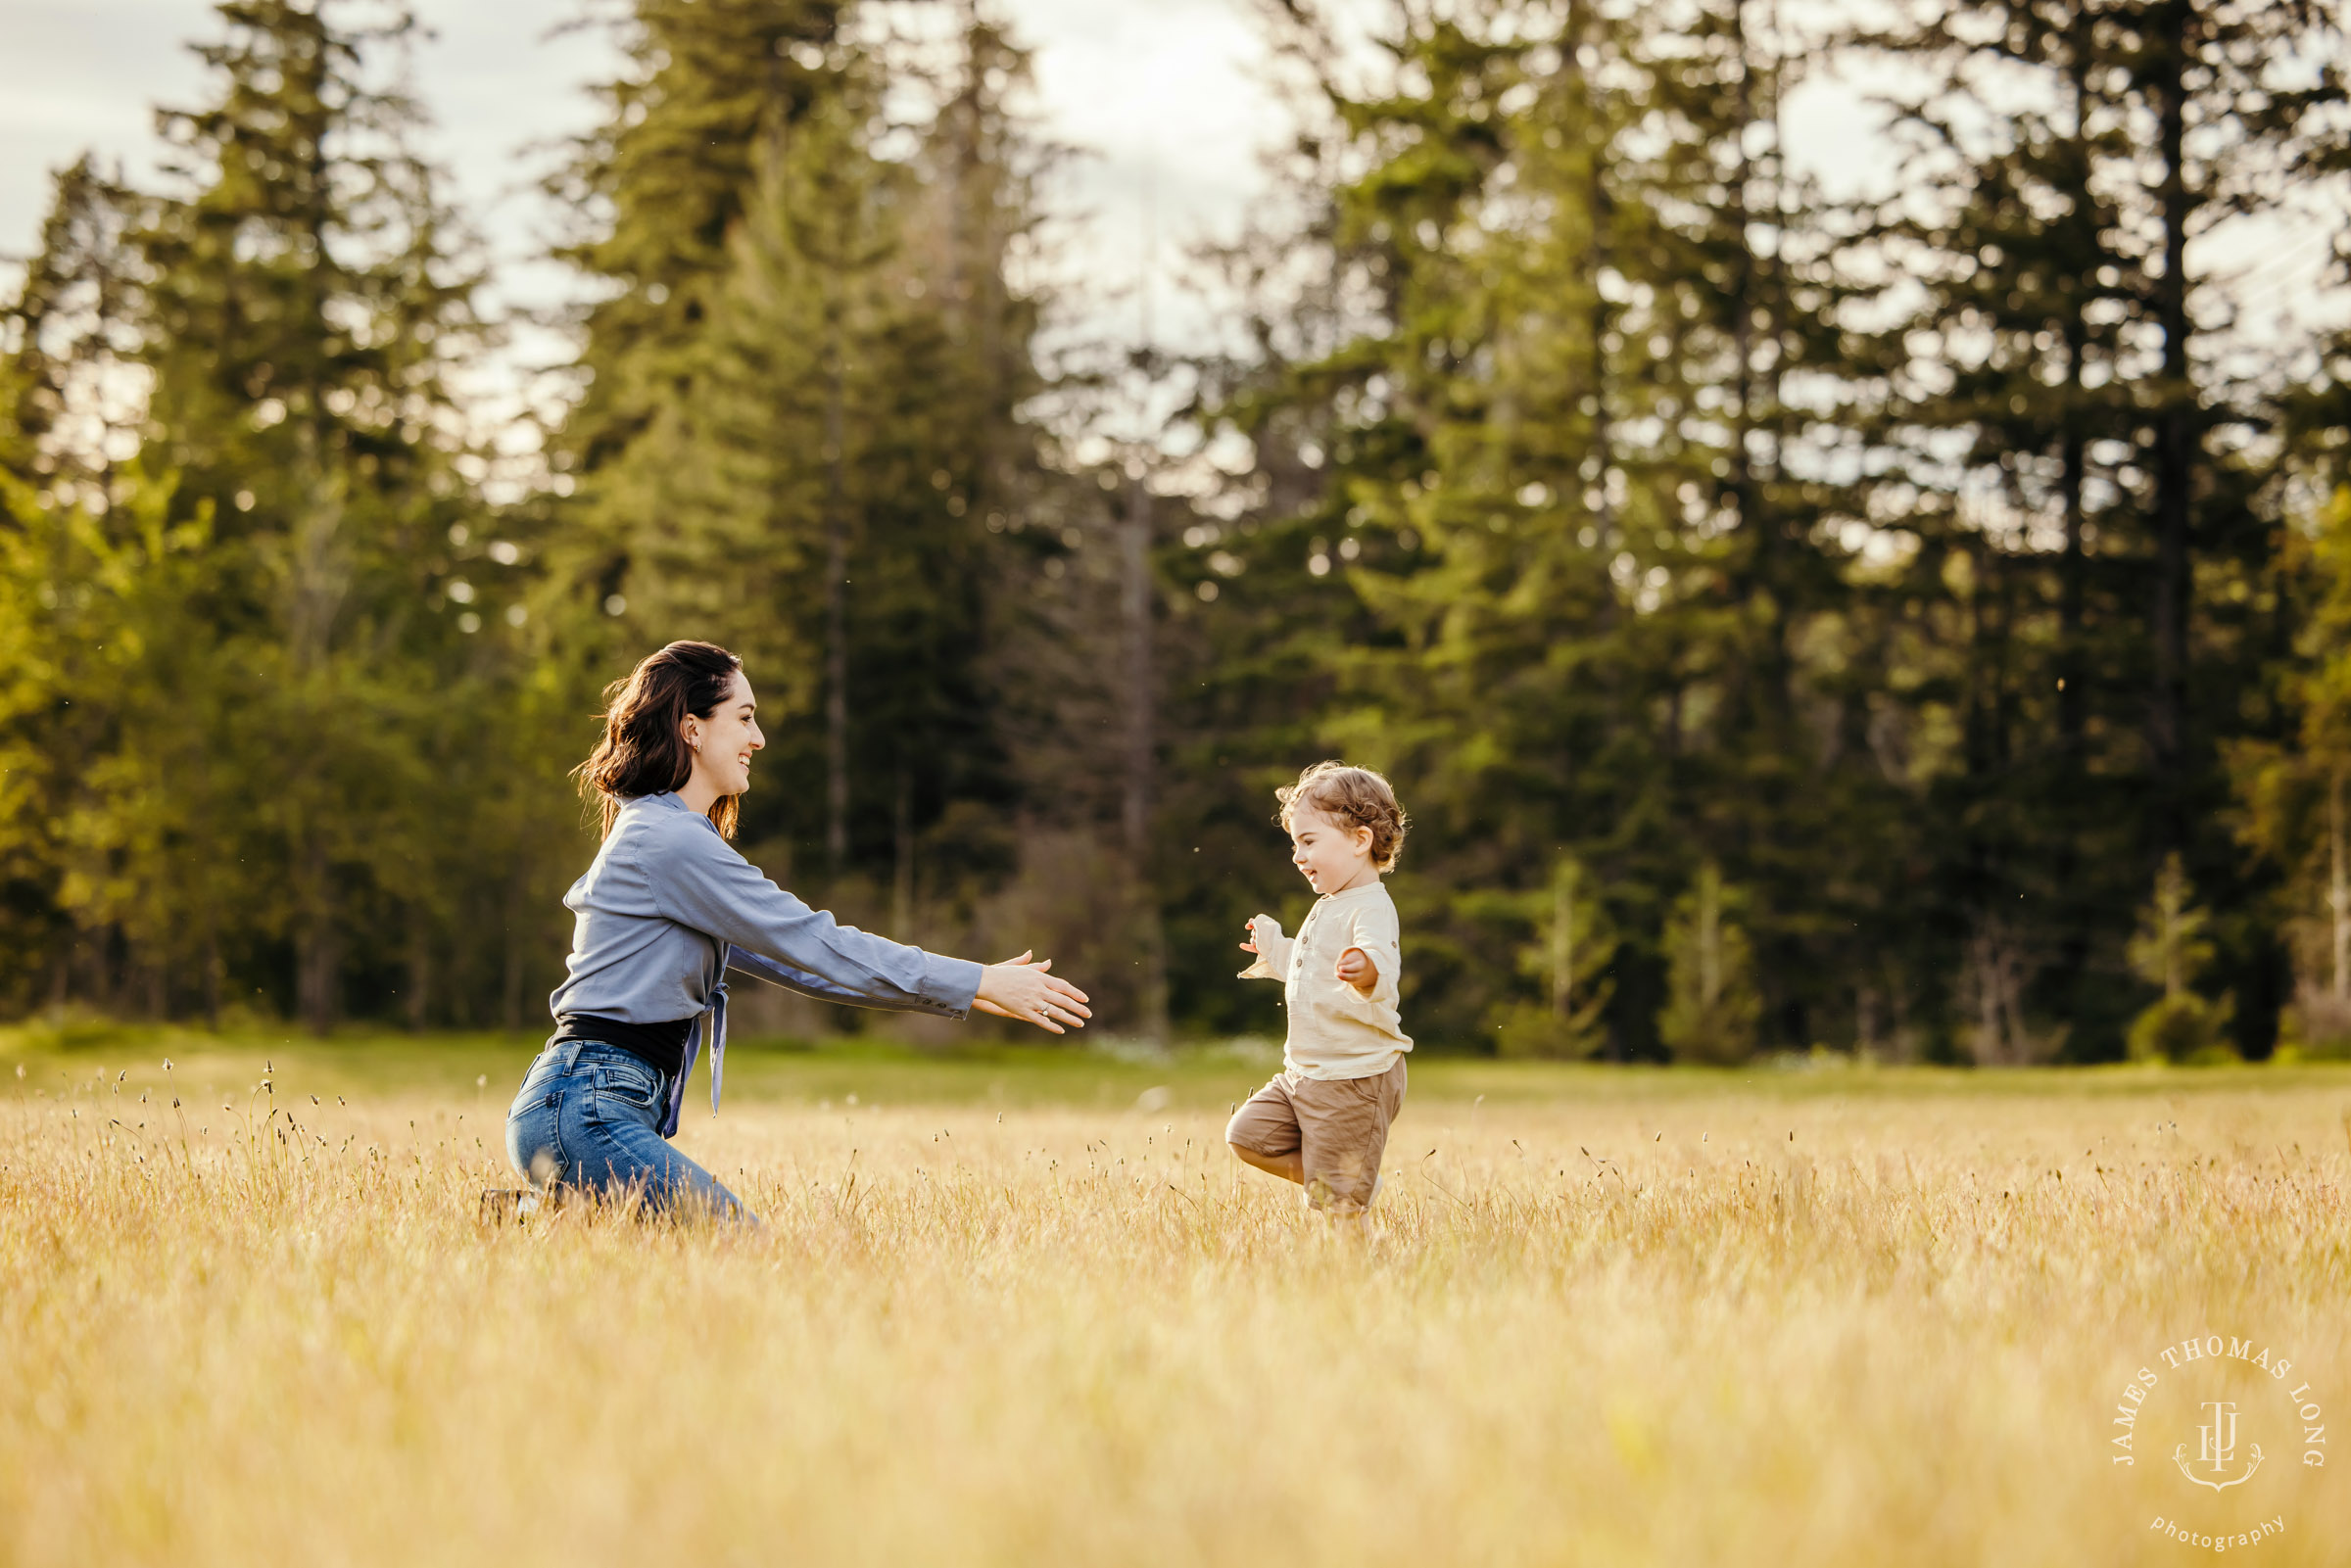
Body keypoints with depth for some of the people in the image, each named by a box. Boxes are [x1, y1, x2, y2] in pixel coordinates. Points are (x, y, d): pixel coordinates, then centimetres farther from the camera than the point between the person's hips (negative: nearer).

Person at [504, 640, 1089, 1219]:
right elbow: (814, 943, -12)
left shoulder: (661, 835, 22)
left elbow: (794, 957, 22)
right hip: (585, 1112, -10)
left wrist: (964, 992, 17)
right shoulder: (669, 841, -11)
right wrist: (979, 982, -6)